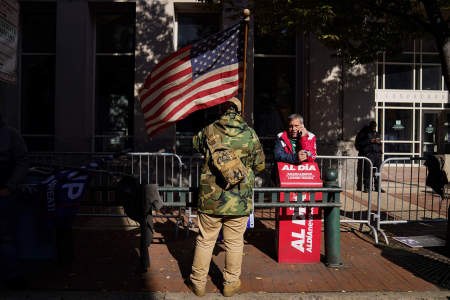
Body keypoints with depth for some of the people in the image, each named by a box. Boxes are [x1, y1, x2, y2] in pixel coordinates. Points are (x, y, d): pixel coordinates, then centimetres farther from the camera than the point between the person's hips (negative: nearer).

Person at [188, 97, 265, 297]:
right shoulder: (250, 134, -3)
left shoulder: (209, 131, -3)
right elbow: (260, 165, 5)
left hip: (211, 198, 0)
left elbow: (195, 144, 18)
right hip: (240, 200, 0)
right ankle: (231, 284, 26)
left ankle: (198, 283, 25)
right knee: (234, 243, 13)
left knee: (205, 241, 13)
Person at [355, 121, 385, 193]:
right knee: (367, 171, -9)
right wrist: (370, 141, -12)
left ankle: (377, 187, 11)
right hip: (368, 154, -5)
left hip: (377, 154, 5)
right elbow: (360, 143, -6)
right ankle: (366, 187, -4)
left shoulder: (377, 134, 22)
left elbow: (380, 143, 28)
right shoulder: (364, 133, 3)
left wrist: (378, 141, 5)